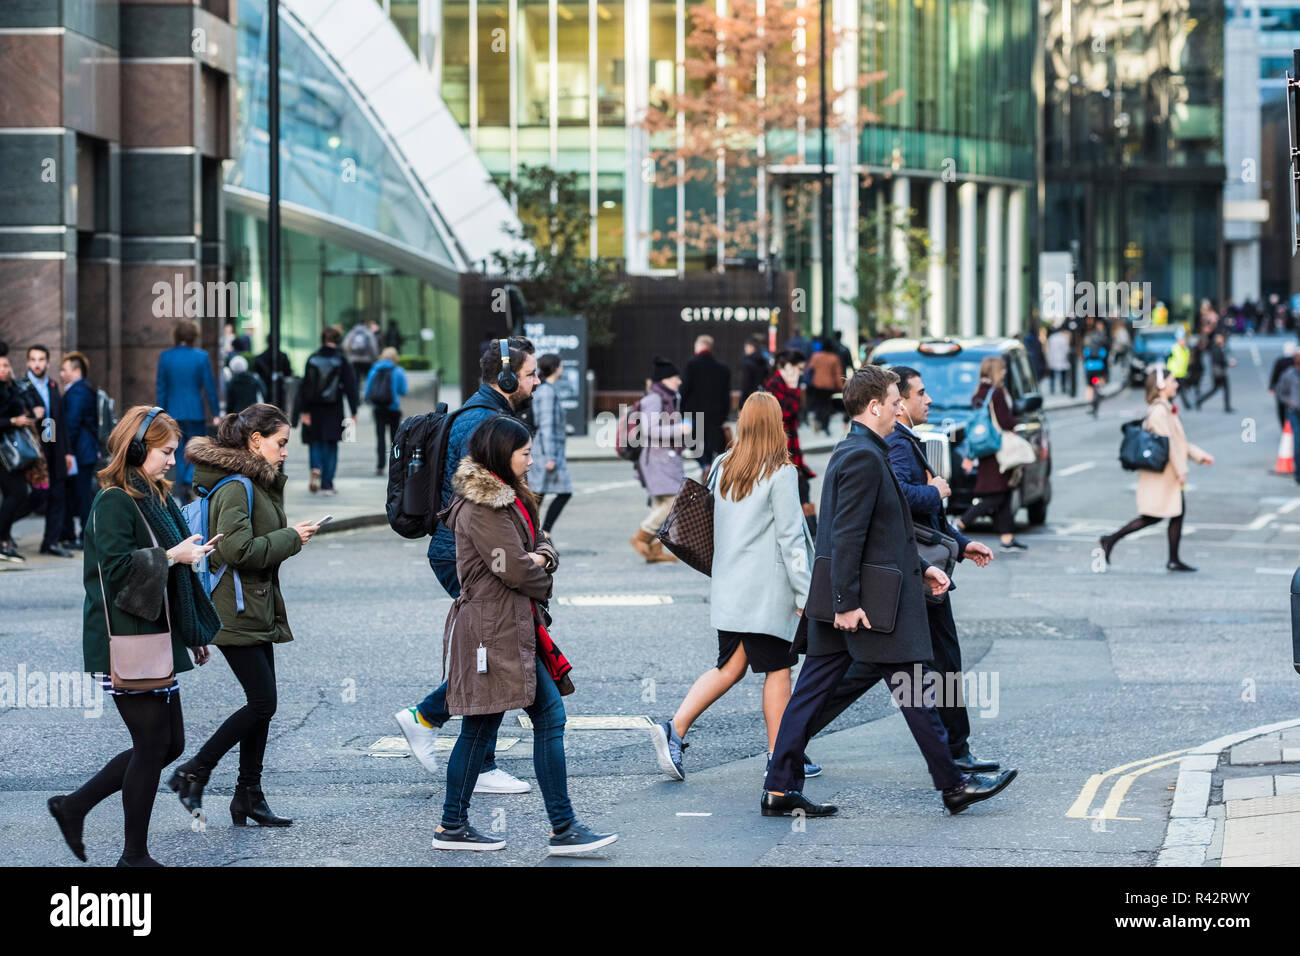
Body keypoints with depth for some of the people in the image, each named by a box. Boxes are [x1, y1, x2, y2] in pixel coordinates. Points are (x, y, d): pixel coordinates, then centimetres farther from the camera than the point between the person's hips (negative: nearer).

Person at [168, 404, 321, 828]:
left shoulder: (258, 483, 15)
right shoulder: (235, 487, -16)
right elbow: (237, 549, -25)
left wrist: (289, 538, 5)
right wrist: (290, 538, -17)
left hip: (258, 608, 10)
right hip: (238, 610, -10)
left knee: (261, 705, 9)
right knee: (262, 704, -10)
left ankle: (249, 796, 13)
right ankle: (193, 773, 1)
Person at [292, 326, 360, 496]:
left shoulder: (312, 359, -1)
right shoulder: (341, 360, -4)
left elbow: (305, 385, -4)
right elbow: (349, 386, -4)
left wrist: (304, 411, -2)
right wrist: (353, 412, 1)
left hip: (314, 408, 1)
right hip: (333, 410, -1)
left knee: (315, 443, 14)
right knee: (331, 446, 6)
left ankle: (315, 469, -14)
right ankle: (327, 484, 2)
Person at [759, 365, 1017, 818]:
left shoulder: (852, 452, 16)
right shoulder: (864, 457, -16)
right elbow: (847, 535, -22)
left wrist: (919, 568, 21)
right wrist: (848, 602, -23)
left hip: (845, 600, 10)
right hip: (867, 604, -10)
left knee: (812, 692, 7)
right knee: (913, 694, 1)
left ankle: (780, 789, 6)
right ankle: (952, 784, 10)